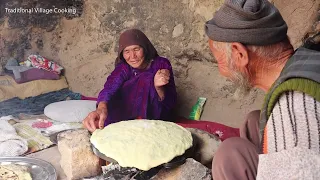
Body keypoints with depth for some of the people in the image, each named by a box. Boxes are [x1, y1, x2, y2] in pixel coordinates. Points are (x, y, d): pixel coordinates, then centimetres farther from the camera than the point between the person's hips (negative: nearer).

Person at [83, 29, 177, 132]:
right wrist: (101, 108, -53)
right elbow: (110, 88, -31)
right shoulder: (123, 67, -9)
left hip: (157, 116, -1)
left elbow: (171, 103, -15)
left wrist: (159, 88, -37)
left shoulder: (161, 64, -12)